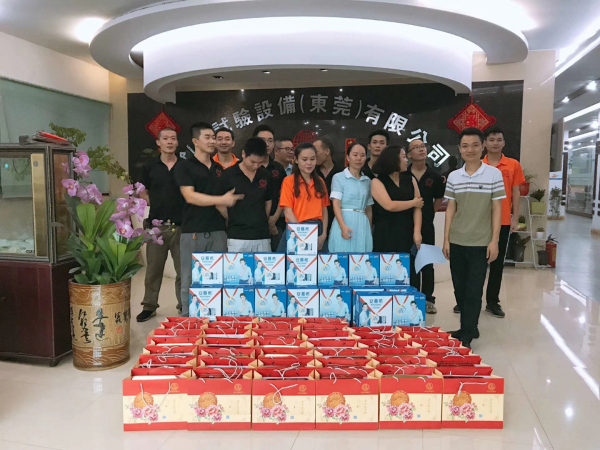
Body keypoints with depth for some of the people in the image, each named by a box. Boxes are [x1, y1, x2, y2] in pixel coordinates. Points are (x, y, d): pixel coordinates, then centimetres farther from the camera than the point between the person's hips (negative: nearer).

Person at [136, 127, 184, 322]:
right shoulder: (149, 166, 5)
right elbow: (143, 192, 15)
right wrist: (156, 205, 1)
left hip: (181, 225, -1)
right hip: (156, 224, 1)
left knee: (184, 269, 6)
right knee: (153, 269, 10)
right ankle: (149, 306, 23)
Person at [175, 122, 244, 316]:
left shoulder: (220, 168, 16)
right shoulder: (184, 166, 0)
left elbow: (229, 196, 22)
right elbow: (190, 196, -12)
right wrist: (222, 200, -18)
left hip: (218, 230, 4)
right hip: (193, 231, -4)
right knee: (190, 281, 2)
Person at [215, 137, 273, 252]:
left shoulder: (265, 176, 7)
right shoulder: (228, 175, -5)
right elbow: (219, 204, 2)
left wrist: (261, 222, 13)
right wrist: (234, 221, 7)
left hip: (262, 237, 4)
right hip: (237, 237, -3)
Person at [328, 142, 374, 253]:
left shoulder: (367, 181, 15)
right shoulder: (338, 177, 1)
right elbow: (336, 204, -9)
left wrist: (369, 229, 13)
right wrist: (343, 226, -22)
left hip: (362, 225, 4)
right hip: (344, 223, -4)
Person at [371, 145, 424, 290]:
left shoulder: (410, 180, 12)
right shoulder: (377, 182, -1)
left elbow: (417, 207, 4)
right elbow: (389, 205, -14)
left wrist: (417, 232, -8)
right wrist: (413, 202, -2)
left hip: (407, 235, 4)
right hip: (386, 236, -3)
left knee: (410, 277, 0)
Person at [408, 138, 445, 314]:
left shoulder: (435, 176, 1)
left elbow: (439, 199, 12)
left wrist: (429, 214, 8)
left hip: (426, 225, 2)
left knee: (427, 263, 7)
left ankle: (428, 299, 17)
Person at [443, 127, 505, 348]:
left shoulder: (494, 174, -3)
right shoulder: (453, 177, 5)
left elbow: (497, 209, -3)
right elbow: (450, 209, 8)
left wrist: (494, 241, -8)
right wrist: (446, 239, 4)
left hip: (480, 243, -3)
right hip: (457, 242, 3)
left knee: (473, 291, 0)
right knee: (459, 289, 11)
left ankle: (466, 335, 9)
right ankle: (469, 328, 28)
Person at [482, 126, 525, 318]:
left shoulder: (513, 165, 3)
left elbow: (516, 193, 6)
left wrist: (515, 218, 1)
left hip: (503, 221, 1)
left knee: (497, 263, 8)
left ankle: (492, 302, 19)